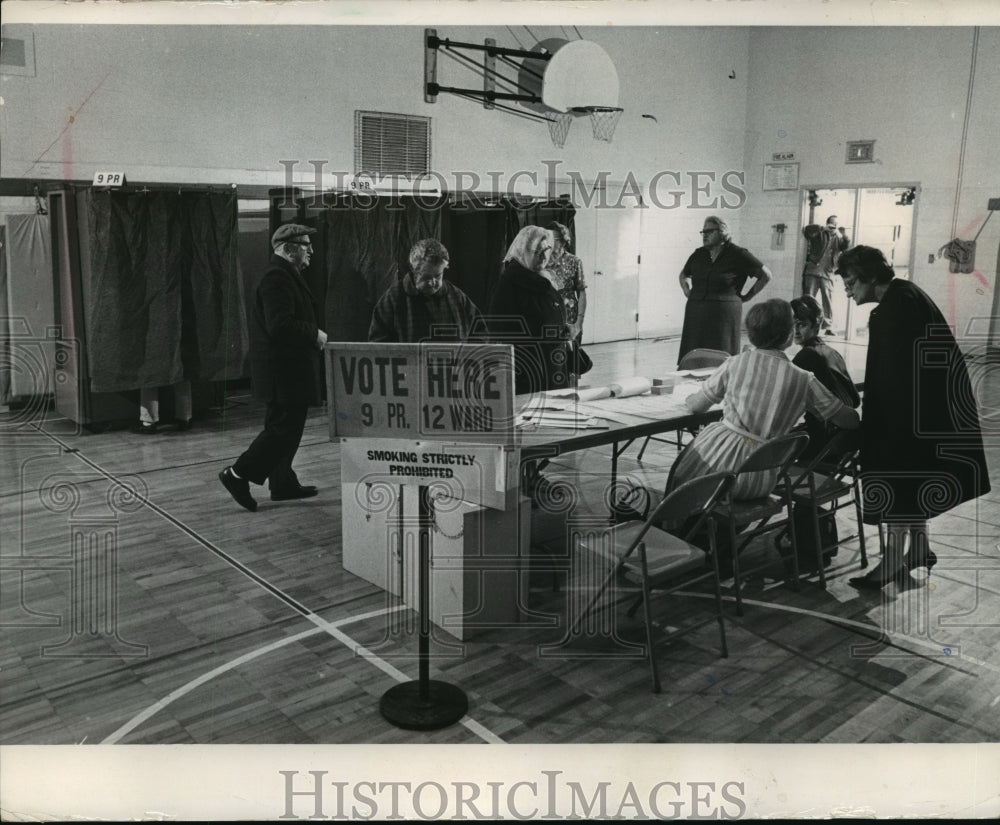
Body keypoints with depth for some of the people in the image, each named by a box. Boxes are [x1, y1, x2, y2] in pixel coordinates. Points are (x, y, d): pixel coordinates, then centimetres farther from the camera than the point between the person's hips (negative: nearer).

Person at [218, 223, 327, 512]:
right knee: (284, 427, -7)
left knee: (285, 426, 15)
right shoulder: (277, 277, -17)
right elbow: (280, 325, -27)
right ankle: (239, 474, -1)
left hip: (287, 367, 11)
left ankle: (284, 484, 24)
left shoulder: (285, 275, 17)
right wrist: (315, 334, -17)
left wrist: (313, 335, 13)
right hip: (284, 368, -11)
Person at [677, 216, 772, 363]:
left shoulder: (737, 255, -2)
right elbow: (683, 275, 32)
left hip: (723, 314, -4)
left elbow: (766, 275, 4)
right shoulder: (698, 254, 12)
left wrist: (746, 297, 3)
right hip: (695, 315, 4)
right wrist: (687, 292, 16)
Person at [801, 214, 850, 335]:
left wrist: (842, 235, -20)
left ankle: (828, 327, -3)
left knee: (828, 301, -3)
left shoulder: (838, 238, 15)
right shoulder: (819, 234, 8)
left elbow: (847, 246, -2)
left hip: (827, 274, 2)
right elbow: (806, 230, -9)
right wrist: (823, 228, -20)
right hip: (812, 271, -2)